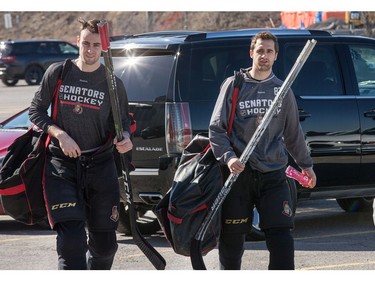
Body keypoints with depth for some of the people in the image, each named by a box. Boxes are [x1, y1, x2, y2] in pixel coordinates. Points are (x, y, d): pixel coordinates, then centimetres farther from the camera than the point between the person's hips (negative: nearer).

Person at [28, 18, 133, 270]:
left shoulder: (112, 83, 1)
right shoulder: (58, 73, 0)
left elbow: (123, 119, 11)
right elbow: (36, 110, 5)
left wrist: (125, 138, -13)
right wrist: (60, 134, -12)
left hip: (100, 165, 2)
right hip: (62, 164, -2)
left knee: (104, 242, 8)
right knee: (71, 239, -16)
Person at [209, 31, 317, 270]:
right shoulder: (234, 85, 2)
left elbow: (293, 132, 22)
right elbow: (216, 128, 0)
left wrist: (306, 164, 27)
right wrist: (228, 157, -15)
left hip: (274, 174, 2)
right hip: (239, 173, -1)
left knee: (281, 237, -8)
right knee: (232, 239, 4)